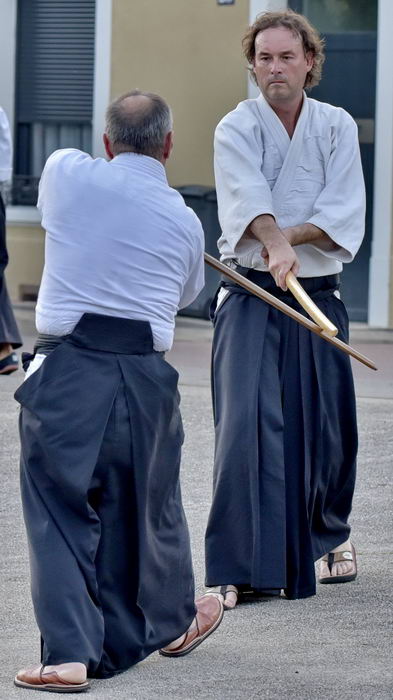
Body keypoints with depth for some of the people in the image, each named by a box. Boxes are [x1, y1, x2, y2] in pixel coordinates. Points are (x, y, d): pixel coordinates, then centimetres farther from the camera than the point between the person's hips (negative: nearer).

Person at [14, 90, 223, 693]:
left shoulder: (66, 173, 0)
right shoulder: (184, 221, 5)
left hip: (65, 368, -2)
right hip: (144, 377, 2)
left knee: (59, 508, 2)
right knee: (150, 502, 19)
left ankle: (69, 651, -8)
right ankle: (171, 620, 40)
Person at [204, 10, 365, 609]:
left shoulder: (338, 128, 4)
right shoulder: (236, 129, -4)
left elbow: (345, 217, -5)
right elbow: (249, 200, -22)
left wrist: (289, 236, -20)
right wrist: (275, 244, -41)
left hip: (318, 295, 3)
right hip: (252, 296, -3)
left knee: (325, 423, 10)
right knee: (249, 420, -15)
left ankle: (328, 532, 37)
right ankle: (236, 566, -14)